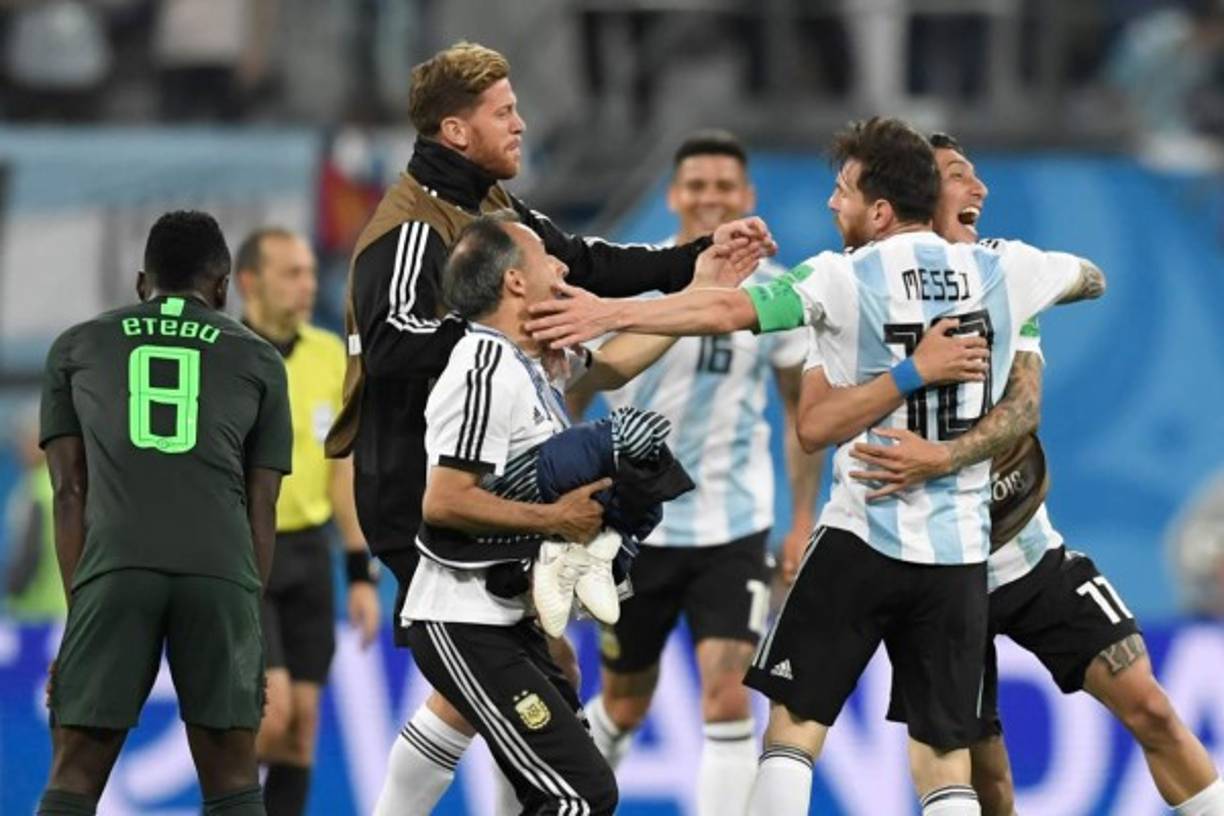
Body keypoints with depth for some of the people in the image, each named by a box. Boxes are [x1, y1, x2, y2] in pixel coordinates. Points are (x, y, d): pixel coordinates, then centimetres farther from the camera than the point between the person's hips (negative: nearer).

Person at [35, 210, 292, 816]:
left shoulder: (76, 347, 22)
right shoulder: (258, 360, 23)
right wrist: (252, 632, 20)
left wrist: (78, 618, 13)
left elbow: (70, 491, 15)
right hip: (222, 571, 0)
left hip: (115, 568, 0)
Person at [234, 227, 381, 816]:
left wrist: (361, 574, 8)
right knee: (272, 708, -17)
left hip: (307, 553, 5)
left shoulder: (330, 355, 6)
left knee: (302, 722, 2)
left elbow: (342, 471, 12)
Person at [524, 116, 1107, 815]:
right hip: (962, 548, 3)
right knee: (946, 752, 6)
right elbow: (1091, 279, 22)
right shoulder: (1001, 272, 2)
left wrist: (612, 313, -16)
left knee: (796, 718, 8)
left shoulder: (842, 279, -9)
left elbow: (727, 310, -19)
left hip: (864, 535, -3)